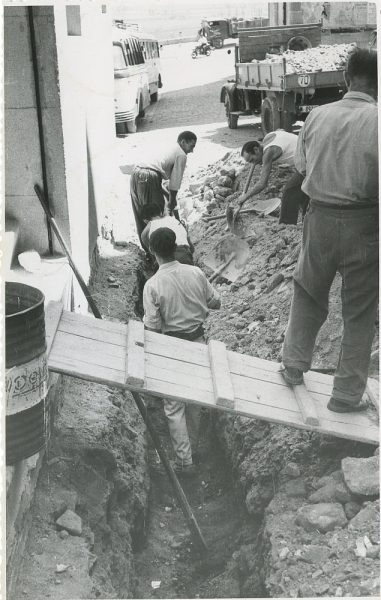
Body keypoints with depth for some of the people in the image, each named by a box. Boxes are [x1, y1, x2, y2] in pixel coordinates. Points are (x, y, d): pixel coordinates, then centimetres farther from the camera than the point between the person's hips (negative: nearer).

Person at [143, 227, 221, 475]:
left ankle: (185, 461, 15)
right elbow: (216, 302, 2)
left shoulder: (153, 285, -19)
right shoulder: (196, 273, -9)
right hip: (198, 341, 4)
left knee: (174, 407, 9)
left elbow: (153, 327, -17)